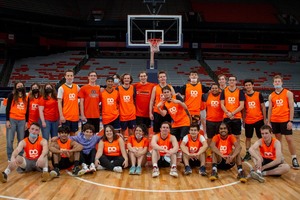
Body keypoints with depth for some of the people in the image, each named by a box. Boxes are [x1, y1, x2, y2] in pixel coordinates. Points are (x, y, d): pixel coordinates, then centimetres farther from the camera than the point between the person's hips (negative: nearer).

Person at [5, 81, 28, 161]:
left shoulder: (26, 98, 10)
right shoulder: (12, 95, 0)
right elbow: (8, 108, -1)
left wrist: (26, 122, 10)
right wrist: (7, 120, -8)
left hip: (22, 121, 3)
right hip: (12, 120, -3)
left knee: (21, 140, 7)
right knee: (10, 140, -1)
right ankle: (10, 157, 11)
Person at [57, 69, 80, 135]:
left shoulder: (77, 87, 8)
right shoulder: (61, 88, -3)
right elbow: (59, 103, -6)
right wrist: (61, 115, -12)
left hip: (75, 116, 4)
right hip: (66, 116, -4)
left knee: (73, 133, 12)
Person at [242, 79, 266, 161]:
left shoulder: (258, 94, -3)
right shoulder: (244, 96, 1)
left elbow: (263, 107, 1)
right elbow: (243, 109, 8)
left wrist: (265, 119, -2)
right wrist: (243, 120, 6)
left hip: (259, 120, -1)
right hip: (248, 121, 1)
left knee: (261, 137, 8)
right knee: (248, 138, 9)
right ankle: (248, 154, 19)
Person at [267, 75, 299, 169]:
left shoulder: (288, 93, -2)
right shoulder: (271, 96, 8)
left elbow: (291, 107, -6)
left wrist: (291, 121, -13)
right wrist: (269, 122, 6)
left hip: (285, 120, -4)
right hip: (274, 121, 4)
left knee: (289, 139, -3)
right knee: (278, 139, 10)